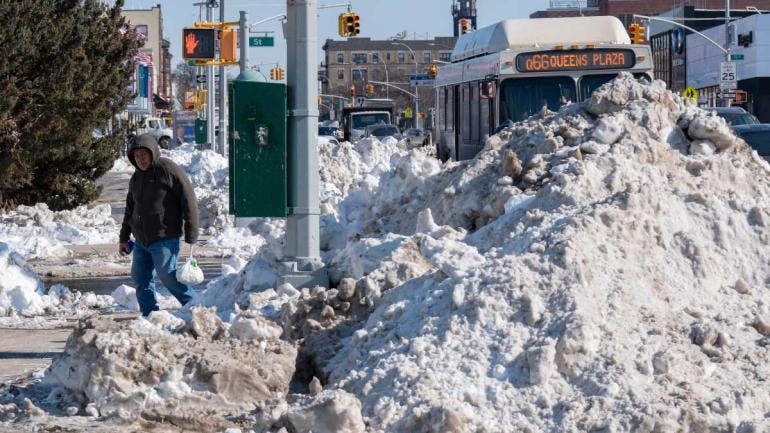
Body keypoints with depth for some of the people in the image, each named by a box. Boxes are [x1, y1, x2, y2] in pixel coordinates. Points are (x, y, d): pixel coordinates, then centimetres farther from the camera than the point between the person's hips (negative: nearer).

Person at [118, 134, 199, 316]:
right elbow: (130, 209, 26)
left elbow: (189, 203, -11)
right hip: (141, 240, 8)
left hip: (164, 238, -8)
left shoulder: (169, 170, -9)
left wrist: (191, 236, -14)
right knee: (140, 277, 5)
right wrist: (124, 238, 24)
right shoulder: (136, 178, 15)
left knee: (167, 276, -9)